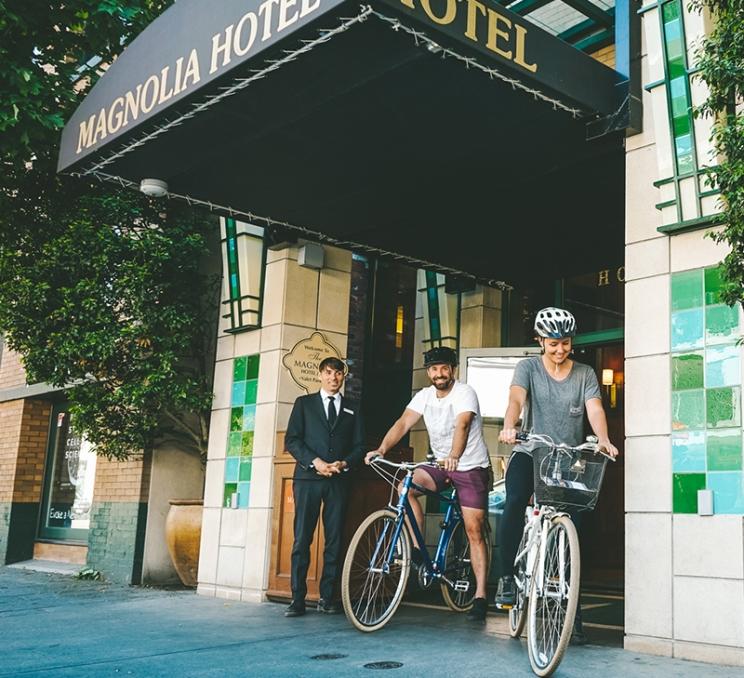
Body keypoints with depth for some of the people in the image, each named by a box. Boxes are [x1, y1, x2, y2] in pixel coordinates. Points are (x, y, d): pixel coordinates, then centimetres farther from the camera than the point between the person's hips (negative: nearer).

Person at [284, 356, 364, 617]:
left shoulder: (352, 409, 17)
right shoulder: (304, 403, 12)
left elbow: (359, 446, 11)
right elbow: (291, 440, 3)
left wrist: (344, 463, -8)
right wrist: (315, 461, -11)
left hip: (338, 480, 2)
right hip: (307, 478, -2)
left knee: (335, 541, 1)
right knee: (302, 539, -4)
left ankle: (327, 596, 10)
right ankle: (297, 598, -1)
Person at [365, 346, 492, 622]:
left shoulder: (465, 393, -17)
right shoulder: (425, 395, 0)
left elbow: (462, 425, -34)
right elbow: (403, 423, -11)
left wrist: (454, 457, -52)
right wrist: (381, 449, -27)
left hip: (471, 467, -5)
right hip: (440, 465, 5)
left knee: (474, 530, -9)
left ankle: (480, 597, -3)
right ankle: (417, 549, -10)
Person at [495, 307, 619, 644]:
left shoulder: (585, 374, 7)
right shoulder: (529, 367, 3)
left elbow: (594, 408, -7)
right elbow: (516, 398, -15)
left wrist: (603, 439, -29)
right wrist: (509, 426, -37)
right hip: (530, 453, -1)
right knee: (515, 503, -29)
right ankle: (507, 577, -13)